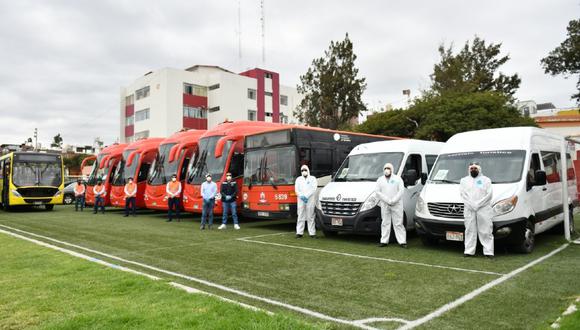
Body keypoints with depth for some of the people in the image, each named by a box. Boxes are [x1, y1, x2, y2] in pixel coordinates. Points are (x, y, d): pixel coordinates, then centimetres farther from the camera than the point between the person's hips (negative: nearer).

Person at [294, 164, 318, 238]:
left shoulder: (312, 178, 10)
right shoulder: (298, 179, 19)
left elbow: (314, 188, -3)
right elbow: (296, 189, 8)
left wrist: (306, 196, -12)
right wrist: (302, 196, -8)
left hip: (310, 200, -2)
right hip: (301, 200, 2)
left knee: (310, 216, -3)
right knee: (300, 216, 1)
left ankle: (312, 233, -2)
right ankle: (299, 232, 3)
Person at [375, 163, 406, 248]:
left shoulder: (398, 179, 6)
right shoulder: (380, 180, 10)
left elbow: (401, 190, -4)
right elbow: (377, 191, 0)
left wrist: (393, 200, -14)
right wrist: (387, 200, -11)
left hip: (397, 205, -2)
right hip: (384, 205, 2)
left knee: (398, 223, -2)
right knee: (385, 223, 5)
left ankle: (402, 241, -1)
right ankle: (384, 241, 10)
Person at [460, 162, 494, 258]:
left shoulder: (486, 180, 10)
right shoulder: (464, 180, 16)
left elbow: (489, 194, -1)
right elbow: (463, 194, 3)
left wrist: (478, 204, -11)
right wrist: (471, 205, -11)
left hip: (484, 209, -2)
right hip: (468, 210, 2)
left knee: (486, 231, -3)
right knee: (470, 230, 2)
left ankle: (489, 252, -1)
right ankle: (469, 251, 5)